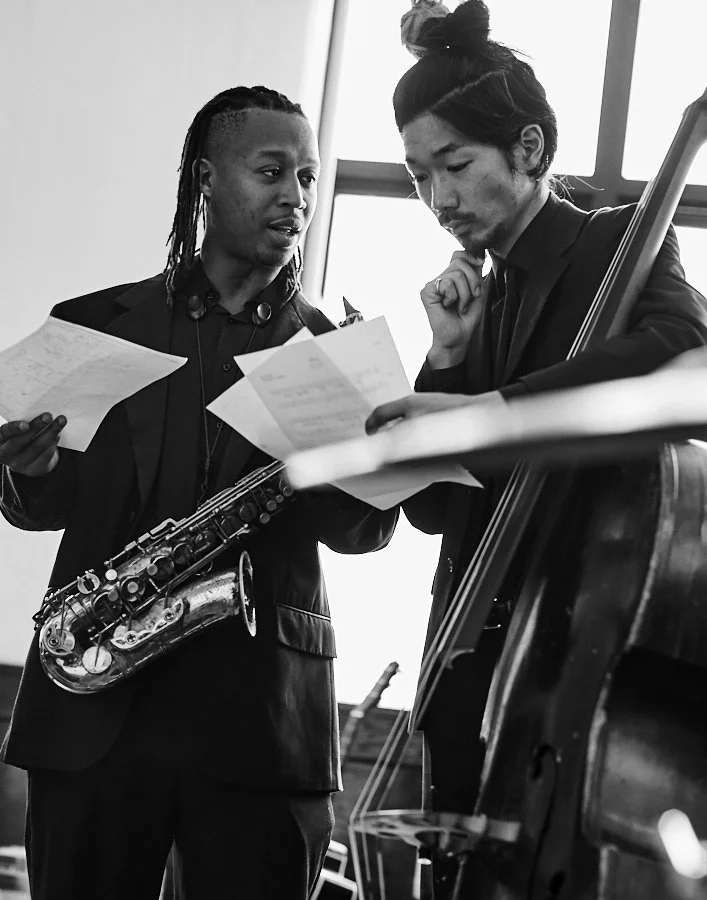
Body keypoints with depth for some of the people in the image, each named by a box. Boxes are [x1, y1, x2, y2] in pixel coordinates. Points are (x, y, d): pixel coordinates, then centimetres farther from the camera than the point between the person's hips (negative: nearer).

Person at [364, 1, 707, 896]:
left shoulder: (621, 241, 0)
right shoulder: (485, 302, 18)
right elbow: (432, 506, 13)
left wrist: (486, 407, -29)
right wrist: (448, 356, -1)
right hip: (474, 660, 6)